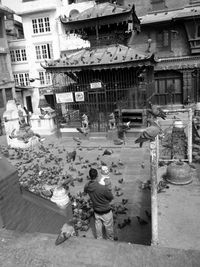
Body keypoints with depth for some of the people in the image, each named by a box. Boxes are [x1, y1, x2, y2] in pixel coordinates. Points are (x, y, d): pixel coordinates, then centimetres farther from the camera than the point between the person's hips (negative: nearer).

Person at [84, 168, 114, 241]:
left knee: (98, 227, 24)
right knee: (109, 228, 20)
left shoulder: (87, 186, -18)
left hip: (96, 211, 4)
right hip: (106, 212, -4)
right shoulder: (103, 188, -34)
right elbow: (111, 197, -17)